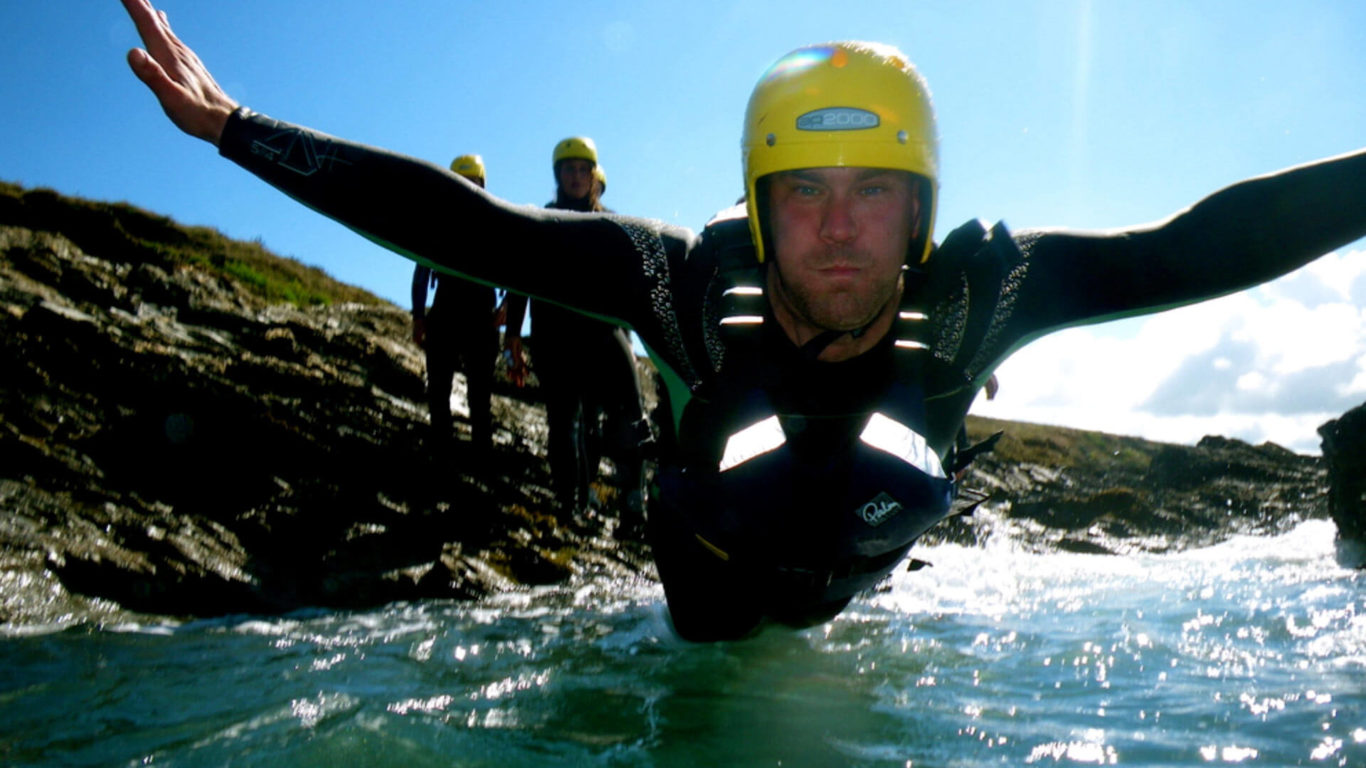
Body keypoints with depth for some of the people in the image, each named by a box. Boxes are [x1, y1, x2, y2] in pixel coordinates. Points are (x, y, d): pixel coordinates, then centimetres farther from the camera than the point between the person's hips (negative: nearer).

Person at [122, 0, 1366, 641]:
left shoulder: (978, 295, -33)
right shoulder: (693, 282, -37)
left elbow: (1202, 243, -28)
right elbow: (460, 224, -35)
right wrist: (237, 129, -36)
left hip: (858, 601, 2)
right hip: (711, 597, -1)